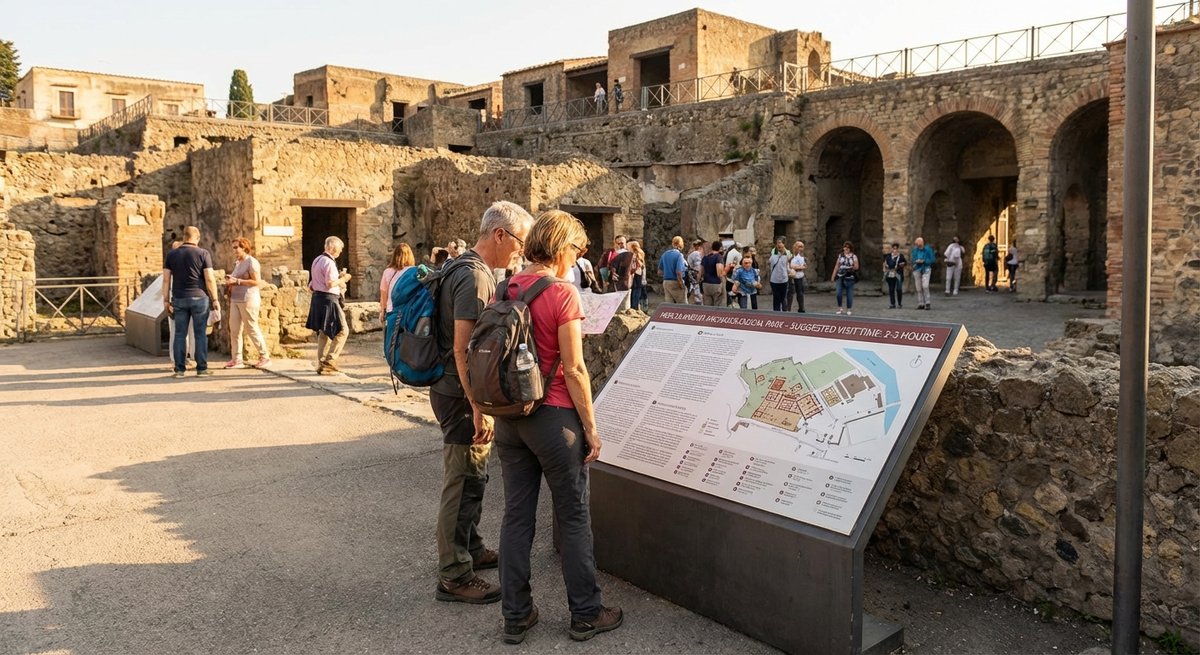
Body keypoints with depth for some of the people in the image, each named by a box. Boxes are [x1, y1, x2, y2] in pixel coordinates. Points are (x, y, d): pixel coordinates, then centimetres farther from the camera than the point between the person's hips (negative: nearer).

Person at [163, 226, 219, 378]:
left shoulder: (171, 254, 5)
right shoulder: (203, 253, -4)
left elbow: (166, 279, 2)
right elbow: (209, 279, -9)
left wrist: (166, 300, 6)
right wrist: (215, 299, -2)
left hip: (179, 299, 3)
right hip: (199, 298, -3)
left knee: (180, 334, 6)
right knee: (200, 334, 2)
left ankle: (179, 369, 6)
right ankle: (202, 368, 3)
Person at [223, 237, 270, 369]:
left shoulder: (251, 262, -8)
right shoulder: (237, 263, 19)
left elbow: (257, 282, -17)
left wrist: (237, 281, -18)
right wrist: (231, 281, 10)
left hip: (248, 300, -8)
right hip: (235, 300, 8)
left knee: (252, 329, -3)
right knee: (234, 329, 3)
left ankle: (265, 357, 7)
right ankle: (236, 359, 7)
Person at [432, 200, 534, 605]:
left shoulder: (474, 271, 13)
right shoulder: (474, 277, -20)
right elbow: (462, 349, -25)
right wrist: (478, 409, -25)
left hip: (462, 392, 10)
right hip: (462, 396, -10)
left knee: (472, 479, 21)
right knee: (463, 484, -2)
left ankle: (471, 551, 36)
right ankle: (453, 577, 9)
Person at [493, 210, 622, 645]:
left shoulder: (505, 291, 5)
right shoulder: (562, 295, -15)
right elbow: (574, 369, -15)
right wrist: (590, 427, -8)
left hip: (509, 414, 6)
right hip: (553, 417, -6)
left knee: (517, 515, 12)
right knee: (573, 517, 7)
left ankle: (516, 616, 21)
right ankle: (586, 615, 20)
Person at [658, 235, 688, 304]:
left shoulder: (665, 254, 9)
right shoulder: (679, 255, -12)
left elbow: (659, 272, 12)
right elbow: (678, 272, -21)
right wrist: (682, 285, -14)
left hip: (666, 282, 7)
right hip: (676, 283, -7)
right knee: (683, 306, 1)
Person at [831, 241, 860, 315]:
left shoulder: (854, 256, 2)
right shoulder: (840, 256, 9)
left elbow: (856, 267, 4)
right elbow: (837, 266, 12)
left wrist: (854, 267, -17)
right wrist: (833, 276, 10)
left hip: (850, 278, -2)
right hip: (840, 277, 2)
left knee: (849, 294, 2)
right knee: (839, 294, -6)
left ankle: (849, 309, 13)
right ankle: (839, 308, 10)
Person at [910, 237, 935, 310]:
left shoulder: (928, 249, -3)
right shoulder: (914, 250, 7)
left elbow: (932, 259, -3)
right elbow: (912, 259, 12)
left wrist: (923, 261, -14)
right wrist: (916, 261, -10)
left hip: (926, 269, -4)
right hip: (917, 269, 4)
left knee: (925, 286, -17)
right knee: (919, 288, 3)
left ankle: (927, 303, -10)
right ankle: (920, 304, 10)